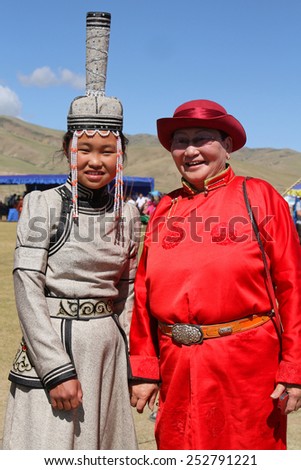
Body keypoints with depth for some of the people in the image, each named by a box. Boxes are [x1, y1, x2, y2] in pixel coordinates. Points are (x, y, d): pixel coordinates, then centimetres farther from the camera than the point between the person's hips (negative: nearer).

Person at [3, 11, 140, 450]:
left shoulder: (127, 215, 6)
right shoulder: (43, 205, -7)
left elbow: (127, 289, 12)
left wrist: (134, 360, 9)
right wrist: (57, 369, -15)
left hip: (108, 347, 4)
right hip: (50, 344, -4)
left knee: (104, 451, 13)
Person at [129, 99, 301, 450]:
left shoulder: (259, 196, -2)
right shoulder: (164, 210, 8)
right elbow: (144, 293, 8)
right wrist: (144, 369, 6)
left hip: (247, 366, -3)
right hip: (177, 367, 4)